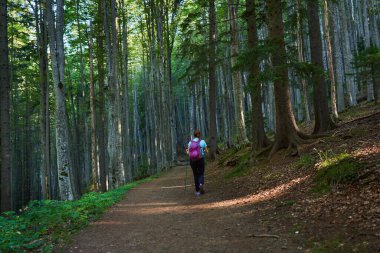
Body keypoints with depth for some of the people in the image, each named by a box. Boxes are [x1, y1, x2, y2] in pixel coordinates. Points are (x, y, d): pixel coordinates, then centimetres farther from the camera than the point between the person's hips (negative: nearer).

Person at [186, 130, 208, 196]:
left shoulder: (190, 142, 3)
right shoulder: (202, 141, -1)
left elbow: (189, 153, -3)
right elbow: (206, 151, 0)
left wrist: (187, 151, 21)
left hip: (192, 160, 2)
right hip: (200, 159, -2)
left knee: (196, 175, 12)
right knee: (201, 174, 10)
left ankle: (197, 191, 10)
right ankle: (201, 184, -21)